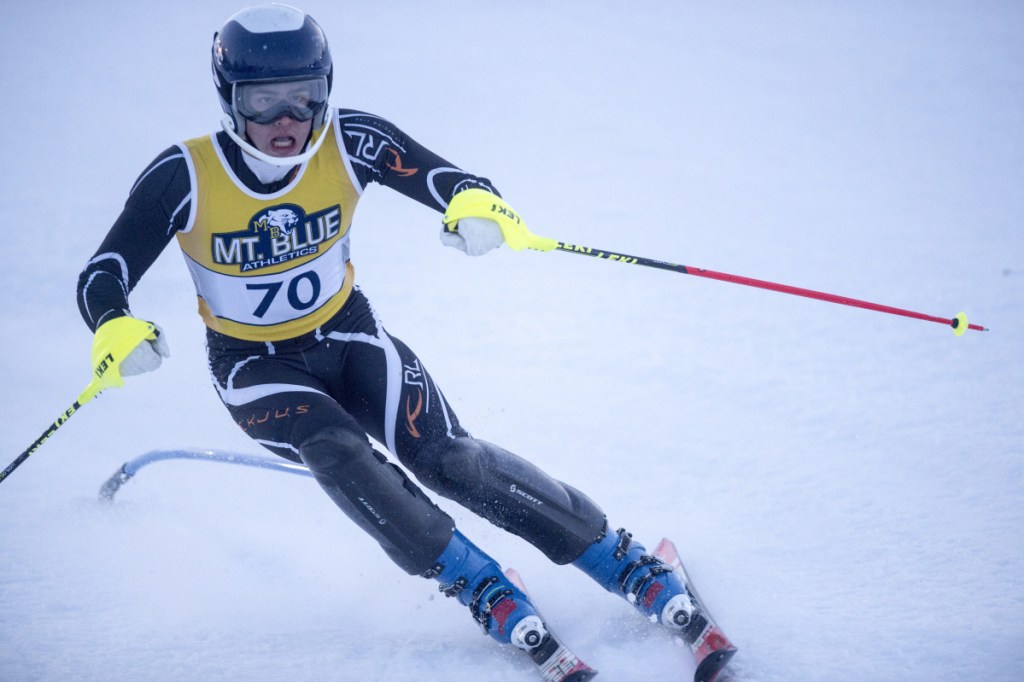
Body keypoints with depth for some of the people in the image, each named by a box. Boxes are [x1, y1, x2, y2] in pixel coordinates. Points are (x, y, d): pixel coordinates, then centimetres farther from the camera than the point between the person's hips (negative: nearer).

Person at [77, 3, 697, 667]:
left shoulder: (350, 144, -19)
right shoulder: (185, 177, -23)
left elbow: (454, 183, -20)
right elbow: (101, 279, -21)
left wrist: (478, 207, -45)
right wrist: (118, 333, -44)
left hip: (346, 334, 1)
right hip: (255, 365, -1)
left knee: (447, 456, -18)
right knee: (334, 450, -30)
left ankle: (618, 557, -7)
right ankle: (475, 582, -15)